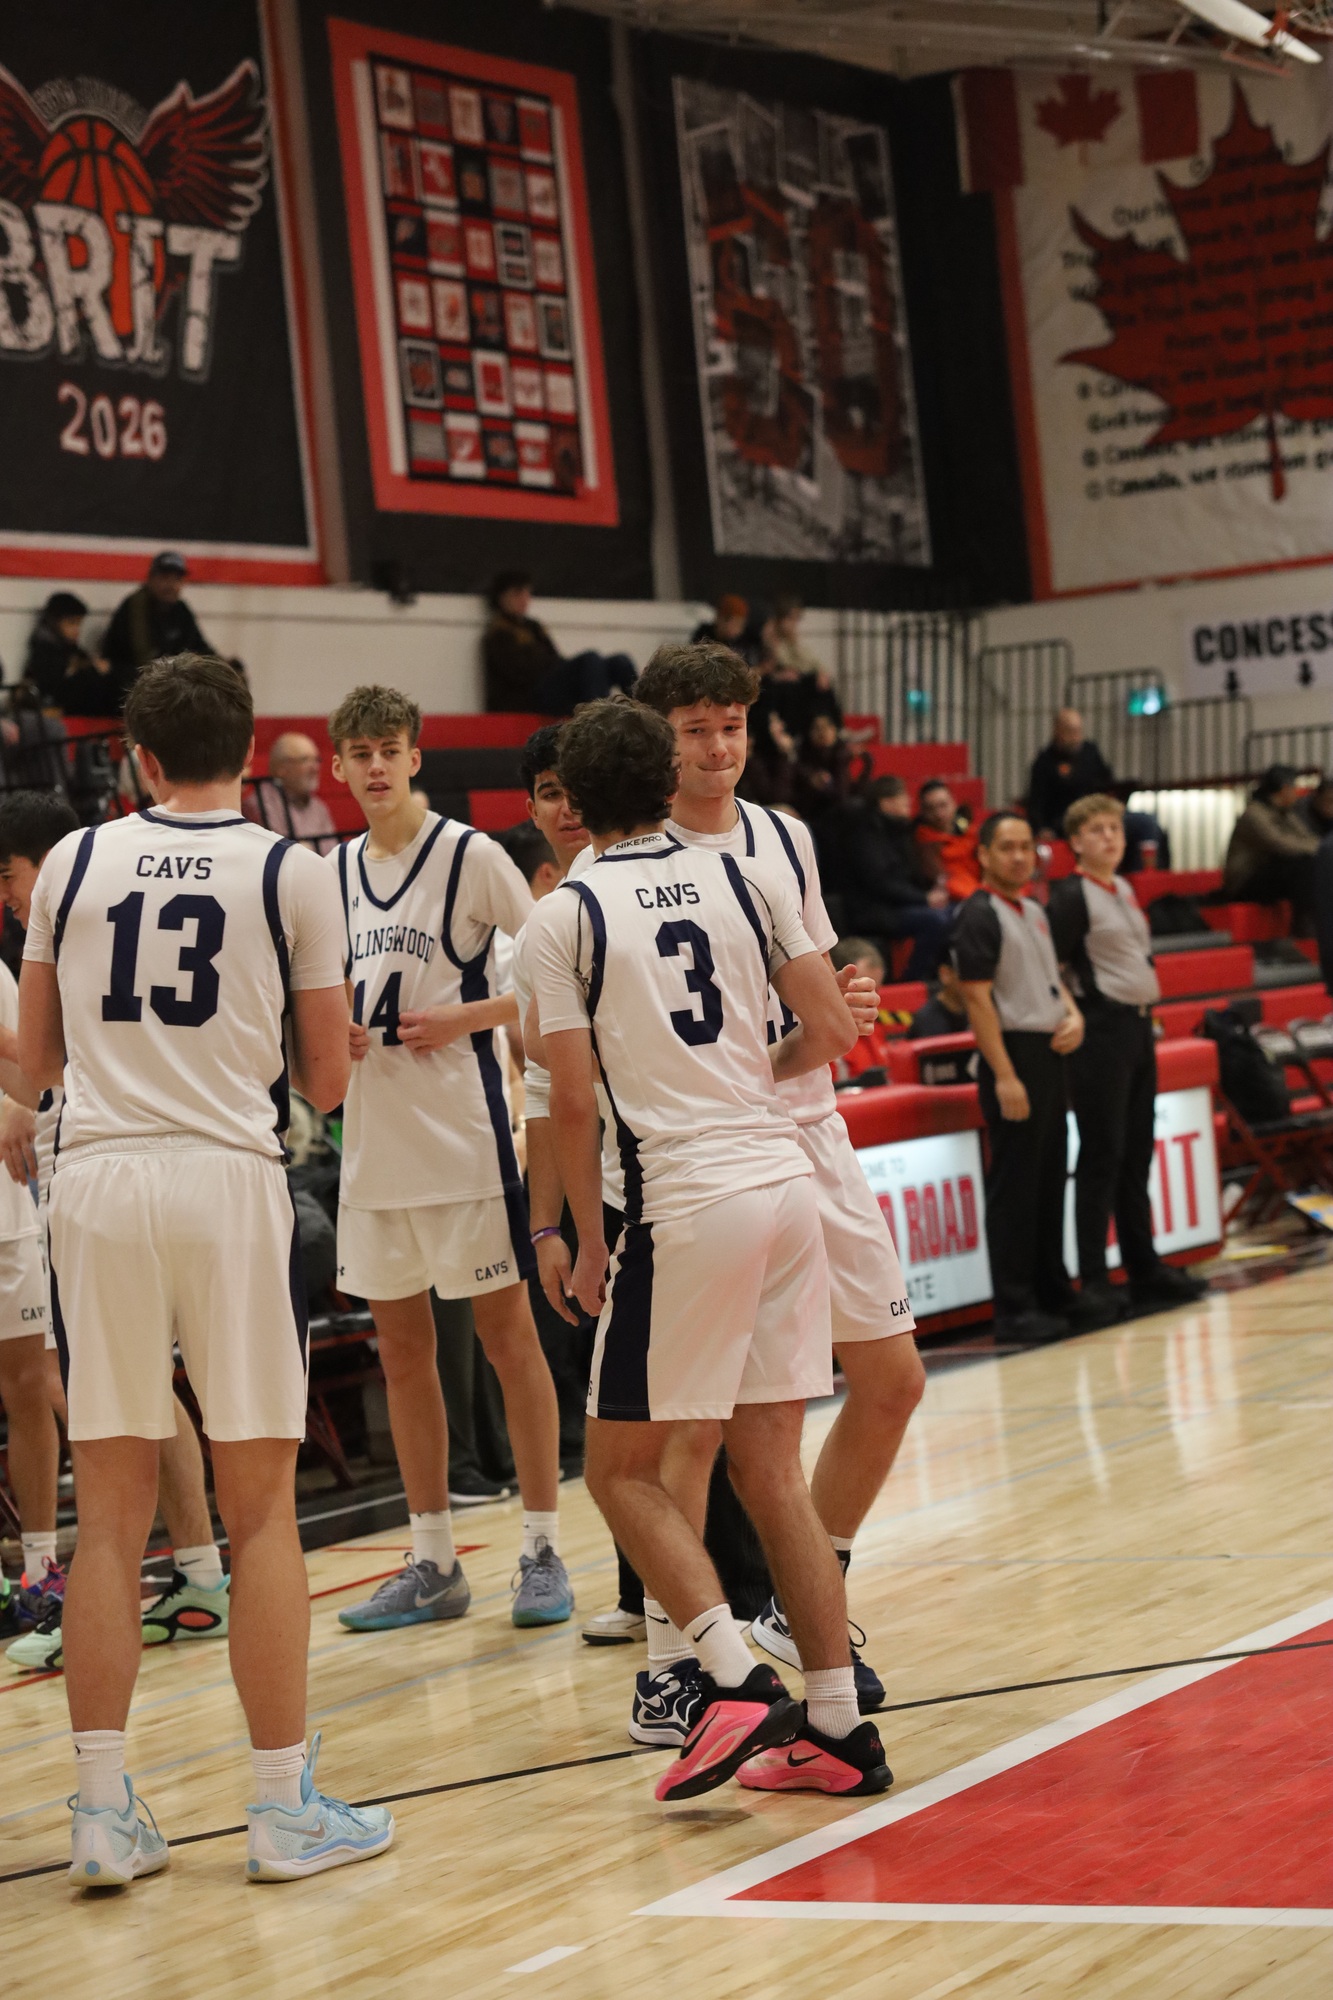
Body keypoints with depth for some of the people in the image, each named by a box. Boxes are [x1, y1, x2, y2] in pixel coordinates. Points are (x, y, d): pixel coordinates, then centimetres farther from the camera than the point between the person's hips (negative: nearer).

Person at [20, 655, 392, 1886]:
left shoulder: (75, 861, 9)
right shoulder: (293, 872, 3)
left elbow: (36, 1059, 16)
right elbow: (326, 1080, 5)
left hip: (97, 1179, 2)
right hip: (229, 1180, -2)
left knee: (110, 1514, 7)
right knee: (261, 1509, 5)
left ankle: (105, 1816, 9)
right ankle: (285, 1811, 9)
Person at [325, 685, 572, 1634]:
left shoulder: (471, 855, -7)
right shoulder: (334, 871, 10)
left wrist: (461, 1019, -16)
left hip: (466, 1135, -6)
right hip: (375, 1138, 6)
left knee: (506, 1334, 1)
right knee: (402, 1350, 9)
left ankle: (544, 1552, 9)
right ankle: (433, 1563, 17)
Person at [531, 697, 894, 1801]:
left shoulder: (565, 915, -3)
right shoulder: (751, 878, 8)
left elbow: (573, 1099, -5)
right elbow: (833, 1028, 8)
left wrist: (591, 1241, 6)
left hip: (684, 1201, -5)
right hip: (787, 1181, 5)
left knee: (622, 1464, 8)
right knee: (771, 1468, 12)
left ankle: (736, 1680, -8)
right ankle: (840, 1729, 12)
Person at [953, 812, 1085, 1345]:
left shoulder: (1035, 912, 16)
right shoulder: (980, 915, -11)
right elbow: (977, 998, -16)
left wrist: (1074, 1016, 4)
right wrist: (1004, 1076, -21)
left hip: (1050, 1054, 9)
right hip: (1014, 1053, -9)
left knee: (1051, 1178, 14)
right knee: (1014, 1186, -6)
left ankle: (1053, 1294, 23)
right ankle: (1014, 1311, -3)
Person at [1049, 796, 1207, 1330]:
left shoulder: (1125, 890, 15)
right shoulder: (1070, 896, -10)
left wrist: (1147, 1012, 16)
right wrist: (1072, 1017, -13)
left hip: (1138, 1026, 8)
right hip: (1101, 1030, -8)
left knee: (1137, 1153, 11)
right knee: (1102, 1155, -8)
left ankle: (1145, 1270, 18)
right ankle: (1092, 1283, -7)